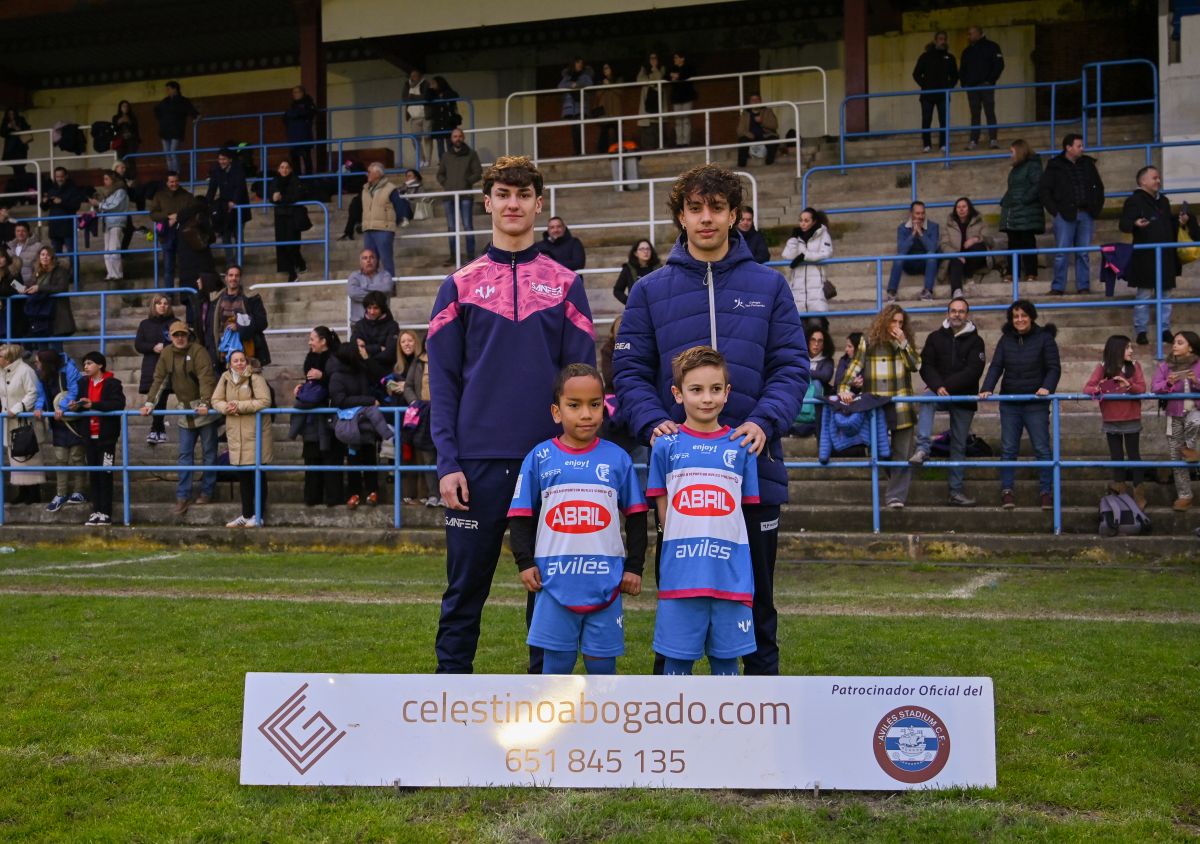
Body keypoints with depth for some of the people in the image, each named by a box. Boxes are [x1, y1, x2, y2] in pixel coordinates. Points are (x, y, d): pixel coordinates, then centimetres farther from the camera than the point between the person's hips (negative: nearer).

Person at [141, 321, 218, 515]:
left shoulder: (198, 351, -14)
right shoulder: (166, 353, 3)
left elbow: (205, 378, -23)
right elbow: (159, 379, 3)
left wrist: (204, 403, -33)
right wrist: (150, 403, -7)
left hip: (204, 410, -5)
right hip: (185, 410, 5)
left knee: (209, 452, 5)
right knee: (185, 454, 4)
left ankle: (207, 491, 16)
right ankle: (183, 496, 6)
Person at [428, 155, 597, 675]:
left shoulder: (565, 284, 8)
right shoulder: (461, 285, 7)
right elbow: (443, 380, 3)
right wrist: (447, 461, -6)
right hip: (477, 461, 0)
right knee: (466, 588, 4)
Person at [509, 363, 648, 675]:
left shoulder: (617, 458, 2)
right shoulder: (540, 457, 0)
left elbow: (636, 517, 8)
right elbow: (521, 516, 5)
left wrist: (635, 566, 5)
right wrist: (524, 562, -3)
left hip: (605, 580, 0)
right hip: (555, 579, 0)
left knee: (601, 660, 7)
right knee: (556, 659, 6)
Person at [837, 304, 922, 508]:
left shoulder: (906, 341, 11)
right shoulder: (869, 340, 3)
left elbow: (916, 365, 0)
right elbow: (855, 365, -3)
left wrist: (903, 343, -9)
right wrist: (844, 388, -16)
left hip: (902, 405, 2)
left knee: (902, 453, -2)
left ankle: (896, 496, -1)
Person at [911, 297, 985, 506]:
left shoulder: (975, 341, 2)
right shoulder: (935, 337, 5)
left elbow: (973, 371, -10)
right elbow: (927, 366, -2)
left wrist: (947, 385, -19)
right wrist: (938, 386, -21)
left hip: (964, 398, 0)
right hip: (939, 393, 0)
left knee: (959, 446, 5)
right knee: (926, 400, -35)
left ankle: (956, 492, 10)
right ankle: (923, 448, -42)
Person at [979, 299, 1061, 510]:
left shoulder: (1044, 338, -2)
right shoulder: (1006, 340, 8)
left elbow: (1054, 367, -5)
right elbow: (996, 366, 2)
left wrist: (1047, 387, -23)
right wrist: (987, 388, -14)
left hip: (1036, 404, -3)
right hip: (1009, 403, 3)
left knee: (1042, 448, -1)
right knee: (1008, 449, 4)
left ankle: (1047, 491, 5)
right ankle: (1006, 491, 8)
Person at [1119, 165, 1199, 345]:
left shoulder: (1163, 201, 16)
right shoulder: (1134, 201, -7)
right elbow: (1123, 224, -16)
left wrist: (1181, 220, 8)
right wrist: (1135, 224, -35)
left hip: (1165, 256, 7)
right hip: (1145, 257, -7)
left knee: (1165, 294, 10)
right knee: (1144, 295, -2)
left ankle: (1164, 329, 17)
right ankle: (1141, 331, 4)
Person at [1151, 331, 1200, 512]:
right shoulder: (1166, 365, 1)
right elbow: (1154, 387, -5)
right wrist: (1168, 383, -24)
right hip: (1174, 415, 3)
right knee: (1176, 457, 3)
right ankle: (1184, 496, 14)